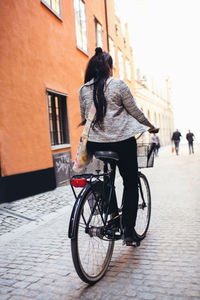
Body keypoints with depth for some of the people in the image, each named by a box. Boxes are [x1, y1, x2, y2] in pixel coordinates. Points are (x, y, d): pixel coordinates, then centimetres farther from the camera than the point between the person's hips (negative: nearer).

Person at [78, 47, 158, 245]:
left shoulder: (83, 90, 7)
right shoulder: (118, 85, -3)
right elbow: (134, 111, 3)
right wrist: (150, 126, 19)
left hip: (95, 143, 4)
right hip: (122, 141, -3)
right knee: (131, 183, 9)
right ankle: (129, 230, 10)